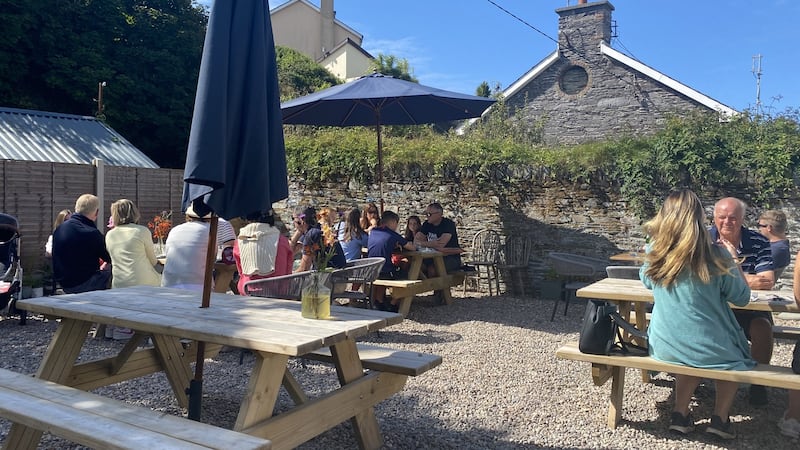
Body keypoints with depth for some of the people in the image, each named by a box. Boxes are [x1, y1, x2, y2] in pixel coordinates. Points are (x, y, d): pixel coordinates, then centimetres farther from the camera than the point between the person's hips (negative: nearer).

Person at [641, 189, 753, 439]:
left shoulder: (655, 251, -7)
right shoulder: (715, 254, -16)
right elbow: (742, 297, -3)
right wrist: (732, 259, 8)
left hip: (664, 346, 3)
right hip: (708, 348, -2)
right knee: (736, 355, 30)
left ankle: (680, 414, 24)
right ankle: (720, 418, 24)